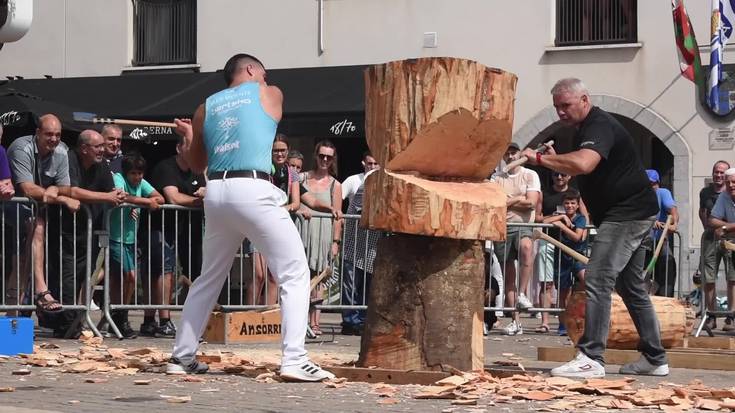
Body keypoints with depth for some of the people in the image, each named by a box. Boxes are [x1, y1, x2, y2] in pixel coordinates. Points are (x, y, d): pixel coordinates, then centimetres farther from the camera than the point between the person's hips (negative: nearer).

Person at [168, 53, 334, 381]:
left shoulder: (206, 107, 19)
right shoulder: (270, 94, 12)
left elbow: (196, 164, 24)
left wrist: (189, 136, 43)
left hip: (216, 193, 5)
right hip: (252, 191, -5)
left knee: (209, 278, 20)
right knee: (295, 275, -1)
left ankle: (181, 357, 21)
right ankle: (294, 360, -15)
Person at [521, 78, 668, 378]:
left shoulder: (599, 126, -18)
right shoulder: (588, 128, 17)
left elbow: (583, 164, -37)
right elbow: (581, 169, 26)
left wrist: (540, 158, -29)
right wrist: (556, 162, 8)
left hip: (627, 214, -12)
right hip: (630, 215, 12)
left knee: (598, 282, -17)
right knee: (631, 286, 16)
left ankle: (590, 359, -21)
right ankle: (654, 359, 22)